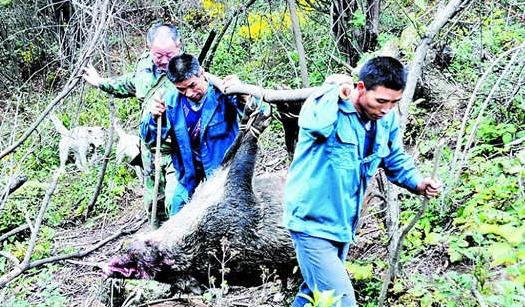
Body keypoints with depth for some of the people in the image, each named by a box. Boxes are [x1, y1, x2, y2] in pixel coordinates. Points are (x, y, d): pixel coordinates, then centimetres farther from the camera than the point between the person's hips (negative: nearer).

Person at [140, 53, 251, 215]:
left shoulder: (222, 94, -15)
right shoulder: (171, 101, -2)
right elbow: (148, 137, 3)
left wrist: (243, 96, -47)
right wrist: (154, 117, -20)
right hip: (188, 181, 4)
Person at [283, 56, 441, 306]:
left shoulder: (388, 120, 0)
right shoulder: (329, 106, -21)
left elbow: (395, 161, 17)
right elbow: (314, 124, -47)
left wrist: (417, 183, -1)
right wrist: (335, 90, -29)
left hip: (344, 223, 8)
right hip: (313, 222, -8)